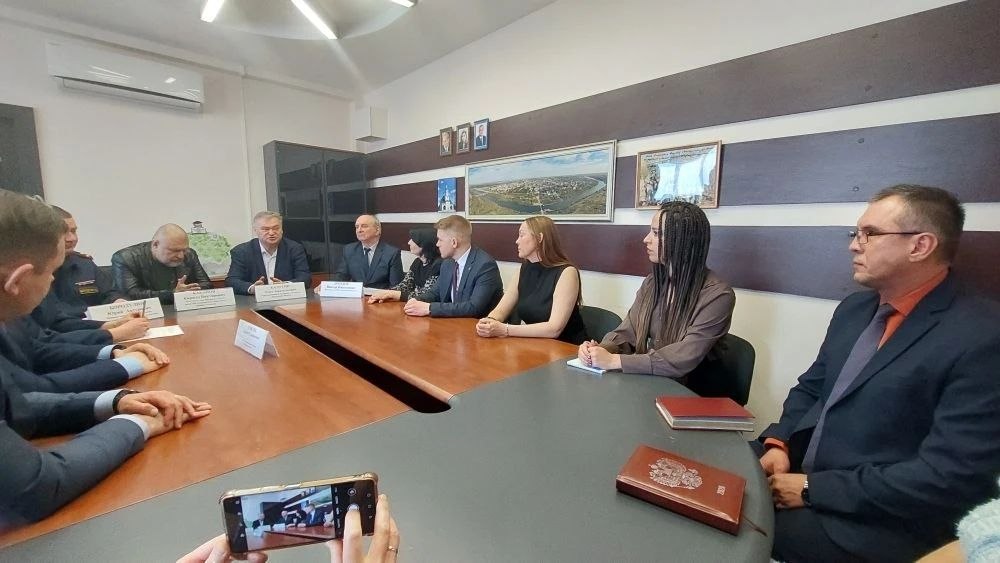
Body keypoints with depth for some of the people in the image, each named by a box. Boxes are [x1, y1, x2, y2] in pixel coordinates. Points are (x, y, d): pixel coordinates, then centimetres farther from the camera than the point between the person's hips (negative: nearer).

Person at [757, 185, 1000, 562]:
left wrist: (813, 488, -18)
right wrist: (779, 443, -5)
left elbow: (949, 476, -22)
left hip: (880, 519, -6)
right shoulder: (853, 308, 7)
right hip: (801, 465, 6)